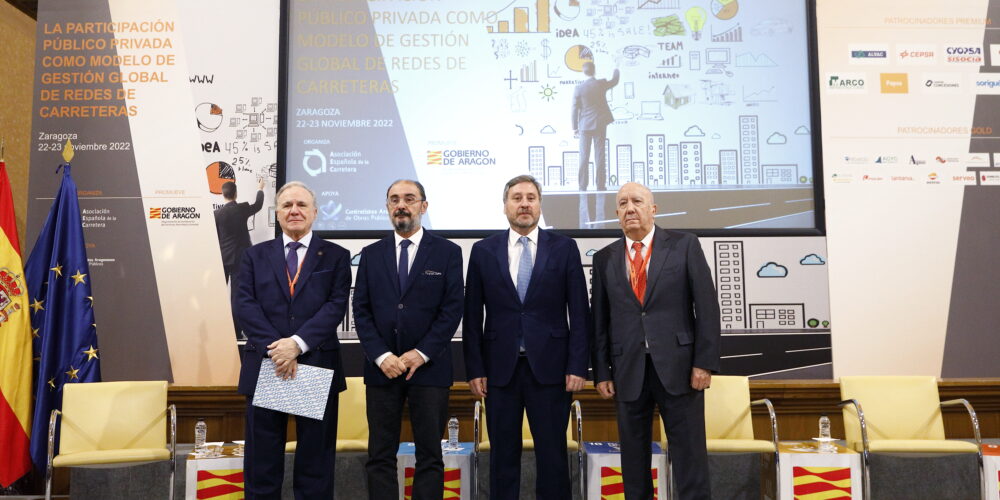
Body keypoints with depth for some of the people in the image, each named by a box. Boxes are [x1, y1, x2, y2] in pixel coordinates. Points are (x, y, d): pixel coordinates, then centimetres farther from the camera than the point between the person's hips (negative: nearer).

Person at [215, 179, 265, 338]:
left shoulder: (217, 213, -6)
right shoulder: (242, 209, -6)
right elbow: (258, 205, 15)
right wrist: (260, 189, 33)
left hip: (222, 258, 1)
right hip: (239, 258, -1)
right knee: (236, 295, 0)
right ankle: (235, 331, 1)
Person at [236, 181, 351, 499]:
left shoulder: (336, 257, 6)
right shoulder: (255, 256, 11)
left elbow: (336, 306, -6)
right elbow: (247, 307, 0)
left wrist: (298, 342, -18)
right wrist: (274, 348, -14)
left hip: (317, 366, -1)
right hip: (264, 367, 2)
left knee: (315, 458, 8)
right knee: (262, 460, 8)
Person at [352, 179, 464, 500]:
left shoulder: (448, 252, 3)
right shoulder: (371, 254, 10)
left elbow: (452, 309, -4)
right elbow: (361, 311, 5)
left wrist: (421, 354, -12)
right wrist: (381, 356, -9)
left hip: (429, 367, -2)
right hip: (382, 367, 2)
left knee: (429, 456, 4)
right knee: (380, 456, 6)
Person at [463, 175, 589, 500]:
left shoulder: (564, 248, 3)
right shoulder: (483, 250, 5)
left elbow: (579, 312, 1)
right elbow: (472, 316, 5)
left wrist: (578, 365, -5)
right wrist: (474, 369, 0)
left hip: (549, 366, -1)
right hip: (500, 367, 1)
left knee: (553, 454, 6)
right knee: (503, 455, 9)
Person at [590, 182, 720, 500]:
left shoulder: (684, 245, 3)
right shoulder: (605, 258, 9)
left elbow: (707, 306, -1)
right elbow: (599, 320, 8)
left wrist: (705, 362, -8)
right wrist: (601, 373, 3)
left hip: (678, 365, -2)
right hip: (628, 371, 2)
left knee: (689, 450, 2)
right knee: (633, 453, 9)